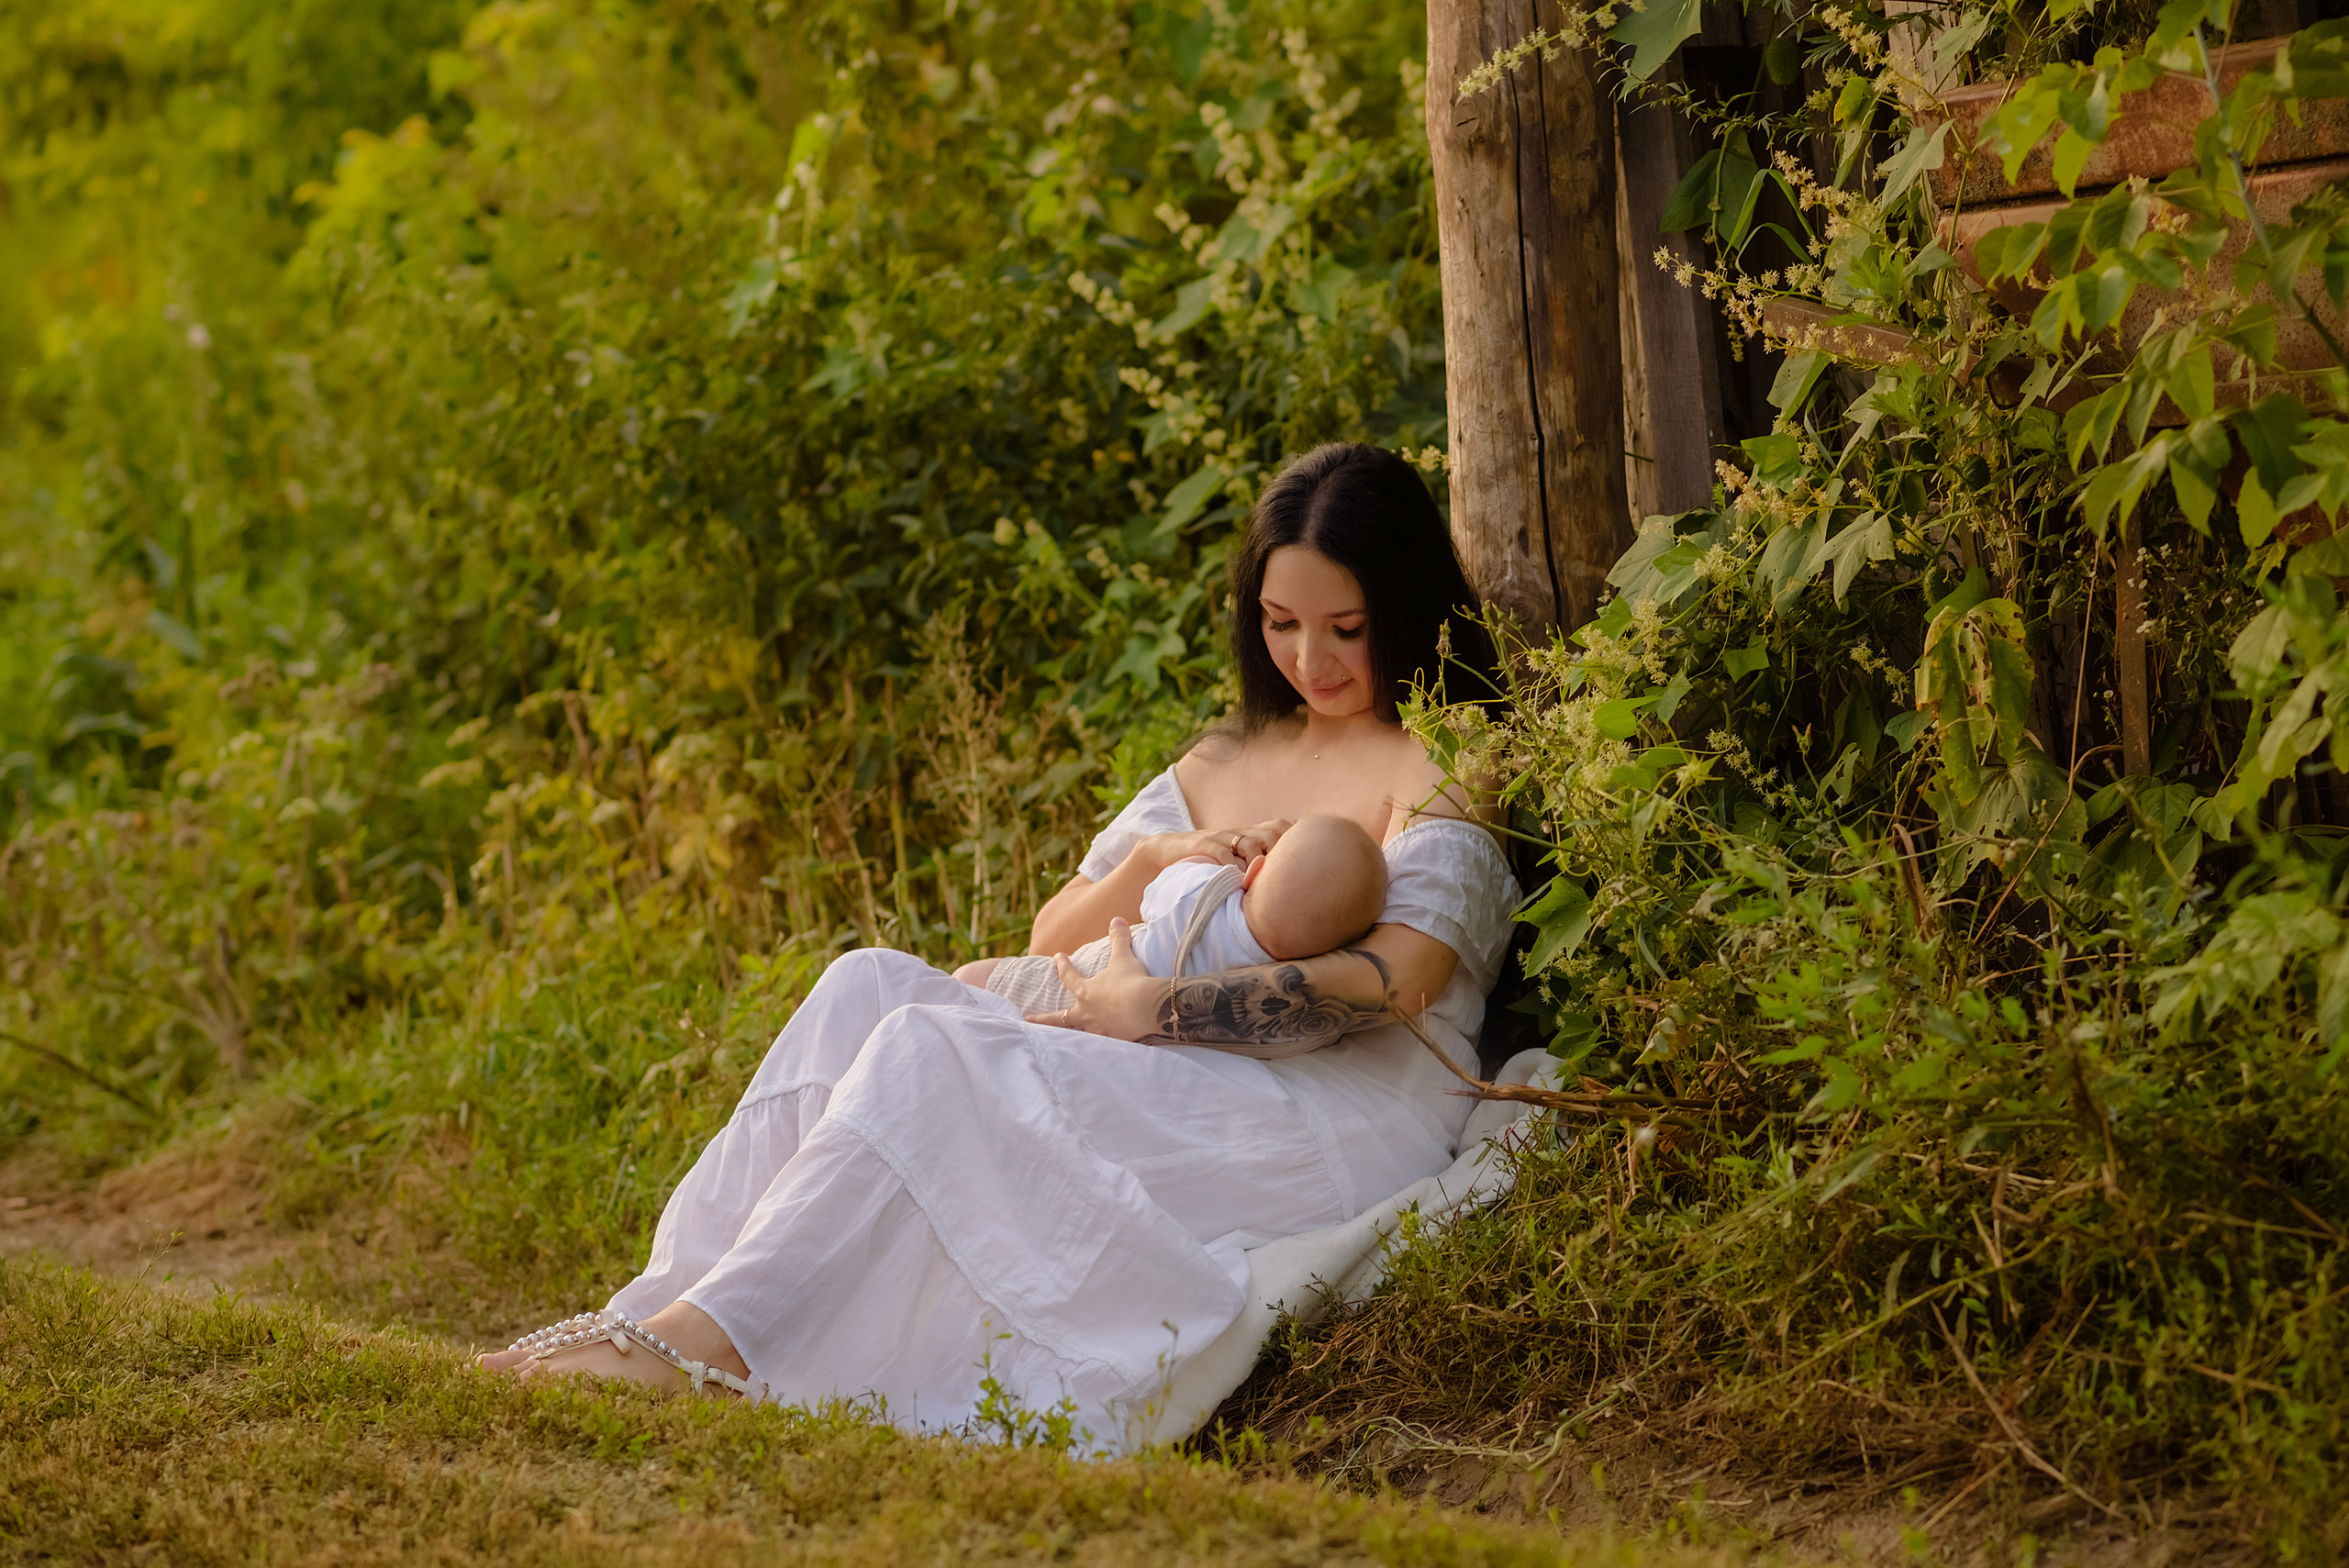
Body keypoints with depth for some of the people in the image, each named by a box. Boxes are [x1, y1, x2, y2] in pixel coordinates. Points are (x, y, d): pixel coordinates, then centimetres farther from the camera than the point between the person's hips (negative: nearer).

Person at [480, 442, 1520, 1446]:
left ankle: (710, 1339, -31)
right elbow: (1050, 940, 20)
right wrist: (1147, 861, -2)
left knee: (935, 1047, -26)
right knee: (869, 988, -15)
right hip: (1199, 1093, 7)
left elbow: (1398, 979, -17)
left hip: (1347, 1116, -7)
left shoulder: (1451, 769, 0)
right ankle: (672, 1297, -25)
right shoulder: (1220, 766, 22)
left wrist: (1151, 1008, -19)